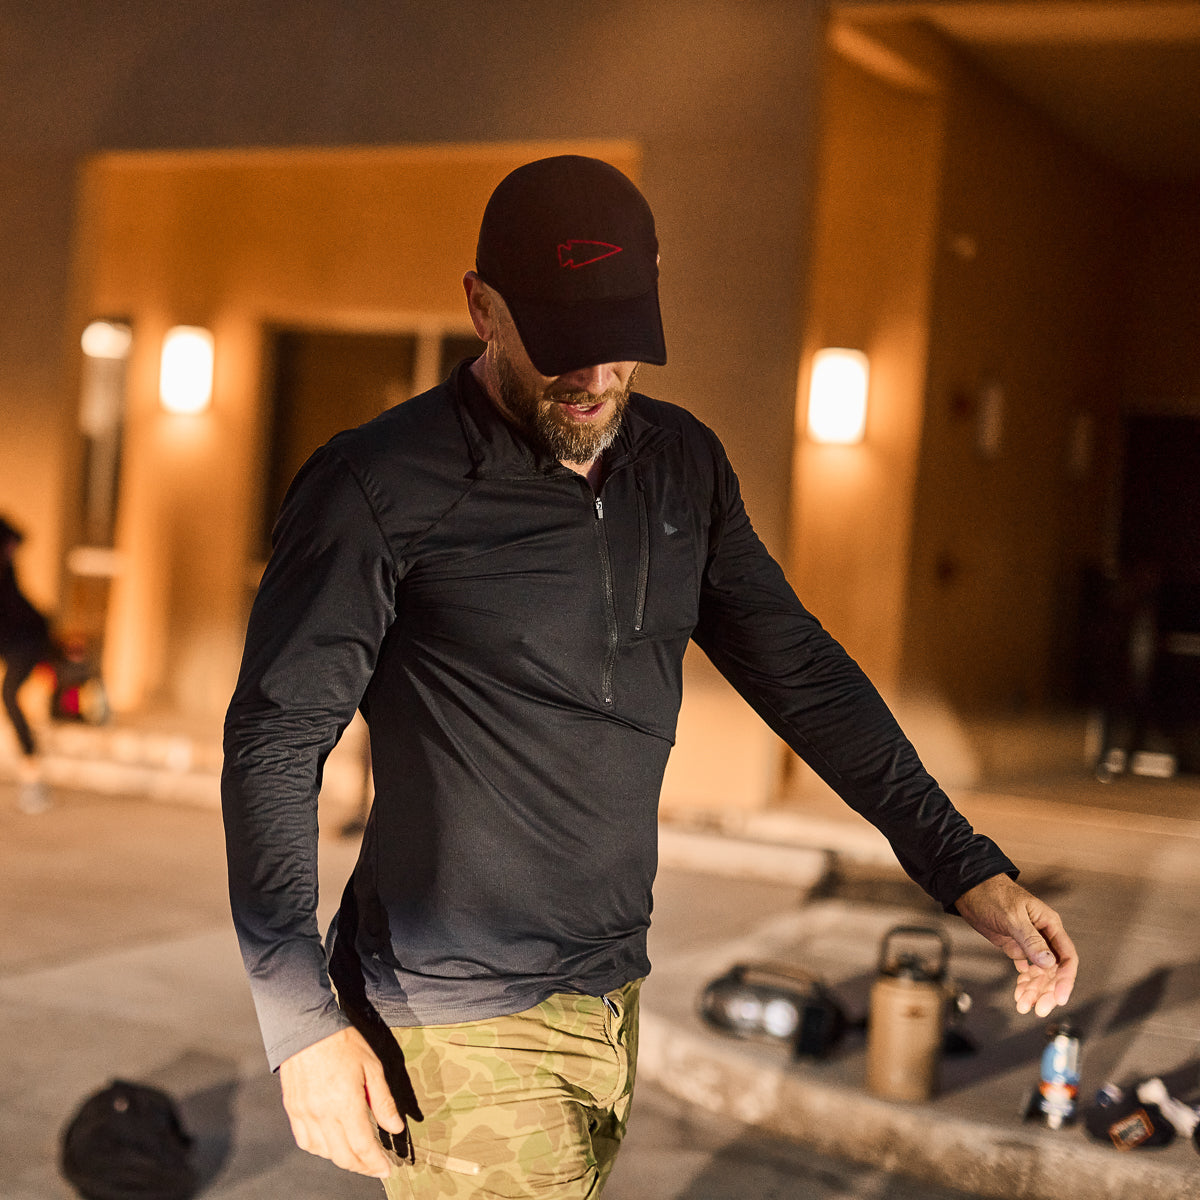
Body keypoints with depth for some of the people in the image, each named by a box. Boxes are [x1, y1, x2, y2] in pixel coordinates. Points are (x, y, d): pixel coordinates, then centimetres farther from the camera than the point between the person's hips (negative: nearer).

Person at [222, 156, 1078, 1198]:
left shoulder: (682, 465, 7)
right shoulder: (379, 490, -12)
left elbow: (797, 670, 11)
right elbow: (275, 741, -10)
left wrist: (968, 869, 5)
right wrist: (301, 1019, -16)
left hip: (609, 992, 6)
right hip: (462, 1025, -6)